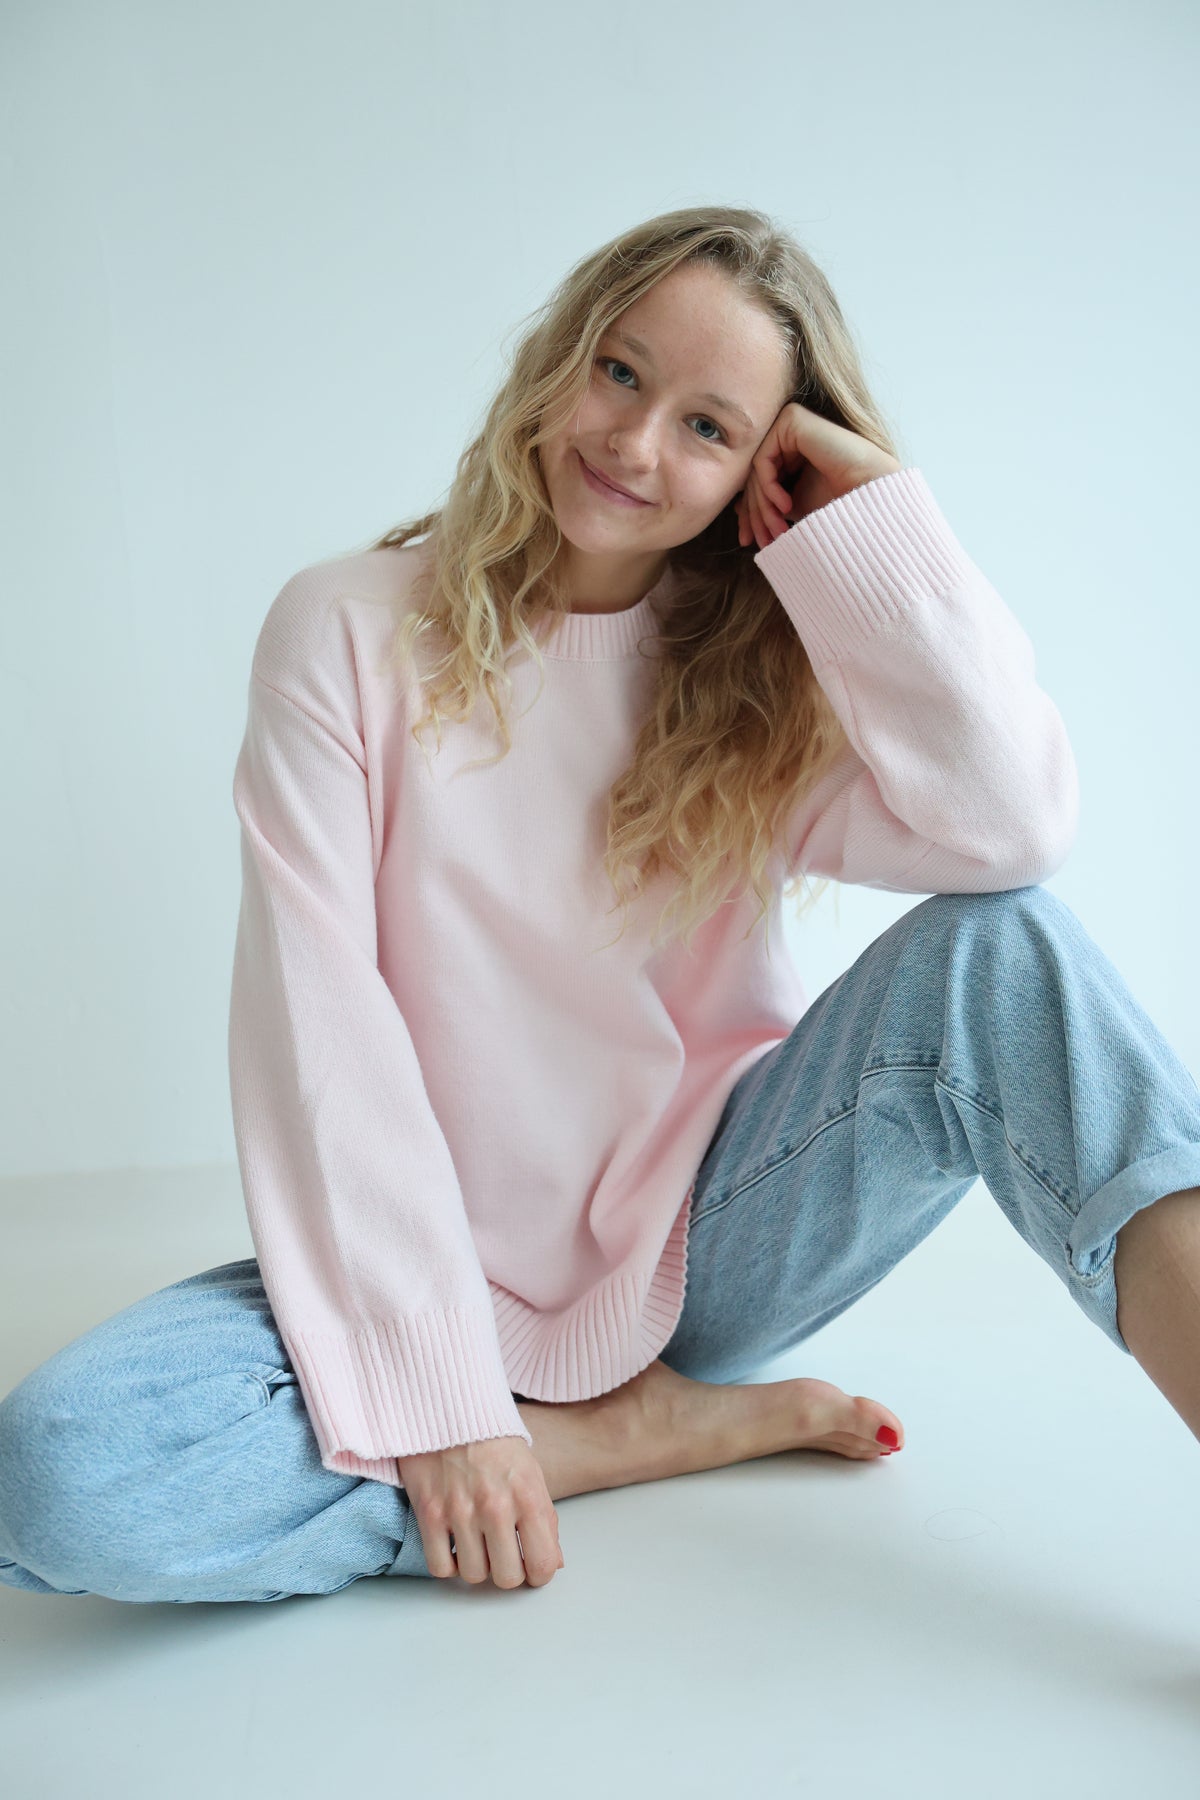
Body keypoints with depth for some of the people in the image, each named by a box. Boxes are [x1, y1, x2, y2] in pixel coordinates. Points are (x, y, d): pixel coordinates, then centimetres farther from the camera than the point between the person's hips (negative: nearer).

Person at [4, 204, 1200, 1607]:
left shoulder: (766, 677, 2)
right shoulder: (352, 631, -4)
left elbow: (1014, 830, -18)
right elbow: (315, 1014, -12)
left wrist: (878, 520, -13)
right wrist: (434, 1398, -19)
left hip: (713, 1244, 1)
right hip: (463, 1286, -1)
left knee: (998, 954, -22)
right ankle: (661, 1431, -16)